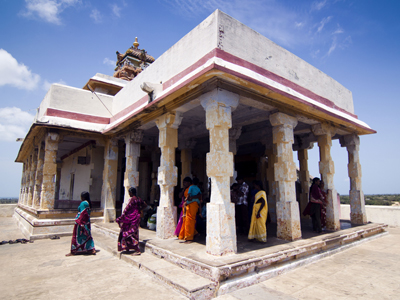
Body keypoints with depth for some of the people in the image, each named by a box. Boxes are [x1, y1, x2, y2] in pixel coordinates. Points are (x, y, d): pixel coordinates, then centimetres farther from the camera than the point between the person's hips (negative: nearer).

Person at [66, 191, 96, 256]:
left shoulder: (83, 203, -17)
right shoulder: (88, 203, 8)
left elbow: (83, 214, -21)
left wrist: (81, 224, -21)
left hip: (81, 222, -8)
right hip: (87, 222, 8)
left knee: (77, 236, 5)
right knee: (87, 236, 11)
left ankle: (73, 251, 17)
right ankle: (91, 250, 12)